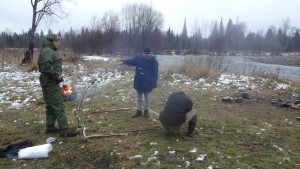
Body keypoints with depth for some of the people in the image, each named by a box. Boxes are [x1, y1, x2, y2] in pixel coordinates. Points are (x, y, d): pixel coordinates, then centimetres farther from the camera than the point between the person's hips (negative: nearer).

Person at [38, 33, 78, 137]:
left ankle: (50, 127, 27)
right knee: (59, 106, -10)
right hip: (51, 83, -11)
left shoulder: (50, 51, 17)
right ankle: (64, 130, -9)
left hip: (49, 83, 11)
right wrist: (56, 75, -20)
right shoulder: (48, 51, -14)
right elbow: (46, 66, -28)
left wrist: (57, 75, 11)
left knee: (50, 106, 17)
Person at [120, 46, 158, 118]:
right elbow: (131, 61, 8)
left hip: (148, 83, -4)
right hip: (139, 82, 4)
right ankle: (139, 111, 26)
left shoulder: (153, 60, -13)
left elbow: (155, 72, -14)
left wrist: (154, 82, -17)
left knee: (147, 98, 11)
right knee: (139, 97, 14)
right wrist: (124, 62, -5)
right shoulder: (138, 58, -2)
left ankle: (146, 111, 27)